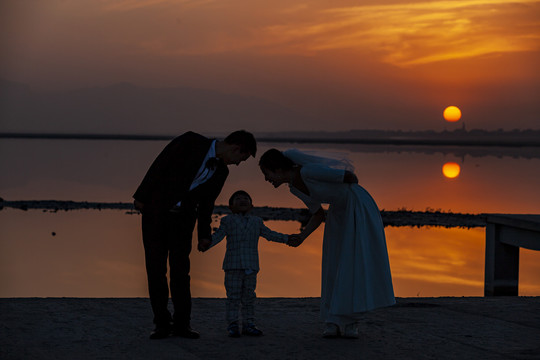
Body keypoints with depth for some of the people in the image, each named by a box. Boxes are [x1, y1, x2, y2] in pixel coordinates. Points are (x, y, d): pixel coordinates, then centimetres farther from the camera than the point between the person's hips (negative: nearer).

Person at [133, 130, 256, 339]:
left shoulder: (221, 171, 4)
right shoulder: (191, 142, -14)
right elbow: (160, 166, -13)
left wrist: (204, 234, 18)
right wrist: (142, 196, -13)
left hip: (183, 220, 4)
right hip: (156, 212, -4)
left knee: (180, 270, -3)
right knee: (156, 269, -4)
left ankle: (182, 324, 3)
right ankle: (162, 324, 2)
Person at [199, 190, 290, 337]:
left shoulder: (256, 222, 18)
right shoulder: (227, 221, 9)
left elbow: (269, 234, 24)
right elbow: (218, 235, -1)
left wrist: (286, 239, 18)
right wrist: (206, 244, -18)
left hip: (251, 267, 3)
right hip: (233, 265, -3)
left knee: (249, 297, 4)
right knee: (233, 296, -4)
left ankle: (248, 325, 9)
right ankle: (232, 325, -2)